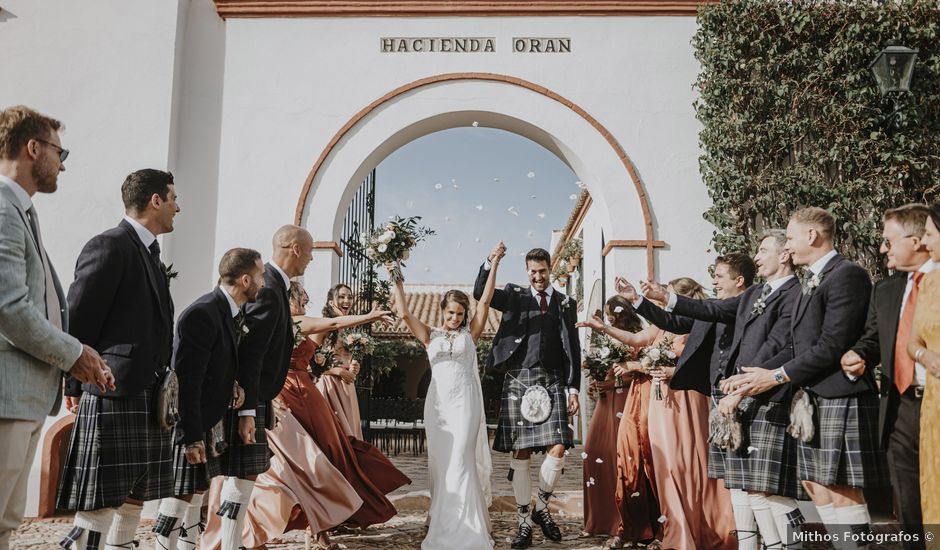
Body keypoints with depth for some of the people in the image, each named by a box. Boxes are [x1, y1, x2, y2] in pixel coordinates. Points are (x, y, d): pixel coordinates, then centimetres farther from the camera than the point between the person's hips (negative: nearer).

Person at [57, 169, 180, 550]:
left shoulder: (151, 254, 18)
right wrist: (79, 389, -9)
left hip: (149, 400, 9)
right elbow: (76, 323, -12)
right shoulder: (110, 246, -9)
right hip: (113, 397, -9)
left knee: (134, 504, 13)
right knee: (96, 515, -5)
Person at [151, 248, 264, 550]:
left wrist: (230, 384, 0)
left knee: (198, 490, 16)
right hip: (189, 423, -9)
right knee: (182, 494, -3)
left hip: (206, 419, 9)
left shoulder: (230, 312, 6)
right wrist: (191, 436, -23)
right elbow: (187, 379, -24)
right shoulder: (203, 314, -22)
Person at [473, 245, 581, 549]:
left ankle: (541, 507, 16)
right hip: (519, 381, 0)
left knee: (557, 449, -9)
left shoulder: (566, 304, 12)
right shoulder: (514, 296, 11)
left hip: (551, 382, 1)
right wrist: (489, 263, -19)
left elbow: (573, 350, 10)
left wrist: (573, 388, 3)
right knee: (520, 453, 2)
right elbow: (480, 293, -4)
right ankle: (523, 522, 13)